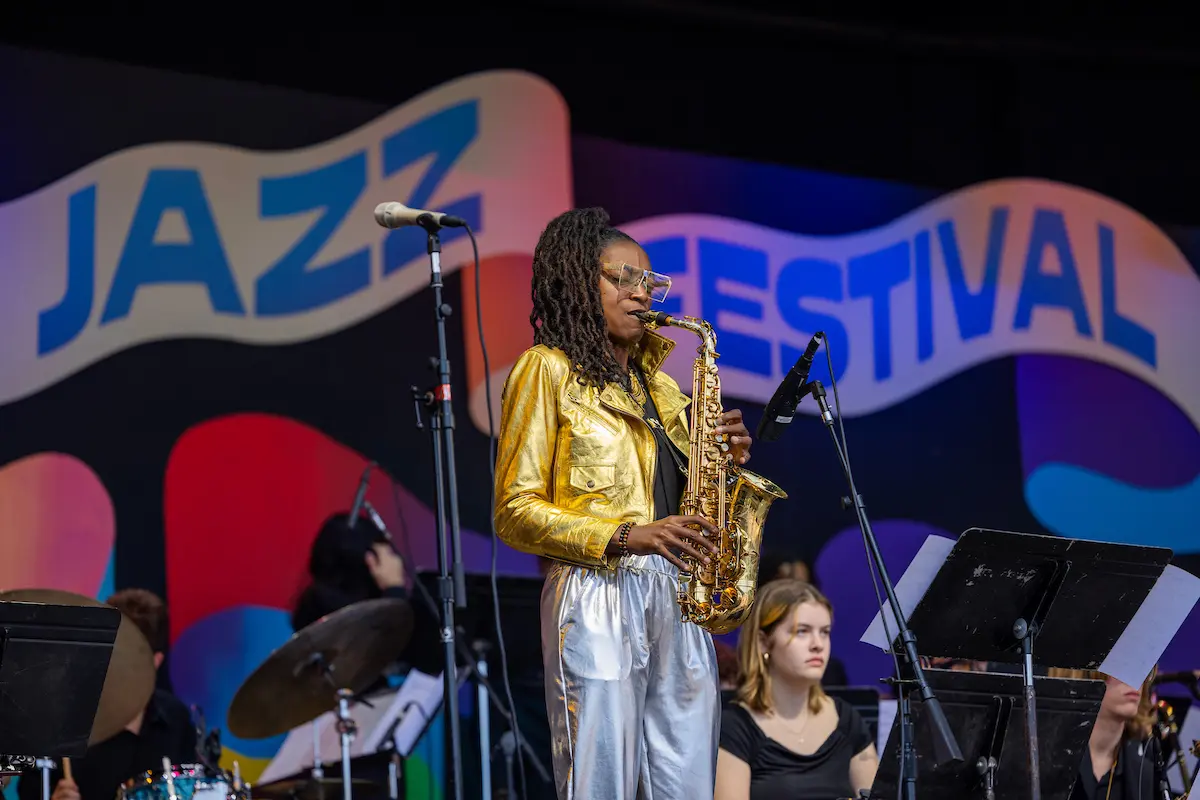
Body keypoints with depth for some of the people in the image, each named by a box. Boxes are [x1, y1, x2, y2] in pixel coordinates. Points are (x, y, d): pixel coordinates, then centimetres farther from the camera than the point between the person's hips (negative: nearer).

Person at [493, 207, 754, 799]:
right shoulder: (547, 371, 3)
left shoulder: (657, 384, 23)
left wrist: (727, 458, 4)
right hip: (597, 599, -6)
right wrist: (624, 536, -16)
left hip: (677, 602, 7)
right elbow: (516, 512, -5)